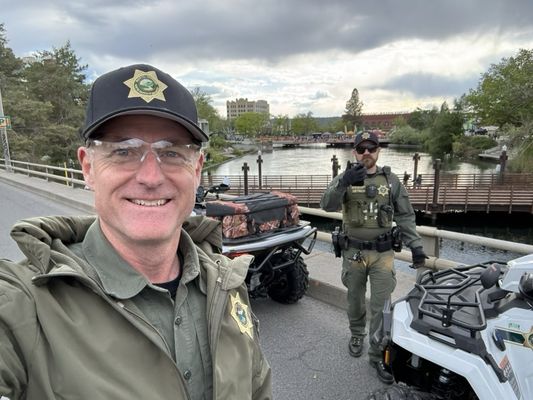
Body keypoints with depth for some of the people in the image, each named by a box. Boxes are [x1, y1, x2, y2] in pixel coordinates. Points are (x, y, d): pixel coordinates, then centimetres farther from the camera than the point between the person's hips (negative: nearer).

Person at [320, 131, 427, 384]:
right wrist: (344, 182, -35)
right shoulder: (344, 178, -3)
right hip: (353, 252, 0)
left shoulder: (391, 180, 2)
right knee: (355, 300, 18)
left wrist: (415, 245, -3)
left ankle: (378, 355, 18)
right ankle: (357, 334, 43)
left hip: (383, 253, 0)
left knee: (382, 306, 2)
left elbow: (405, 216, 5)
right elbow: (327, 205, -19)